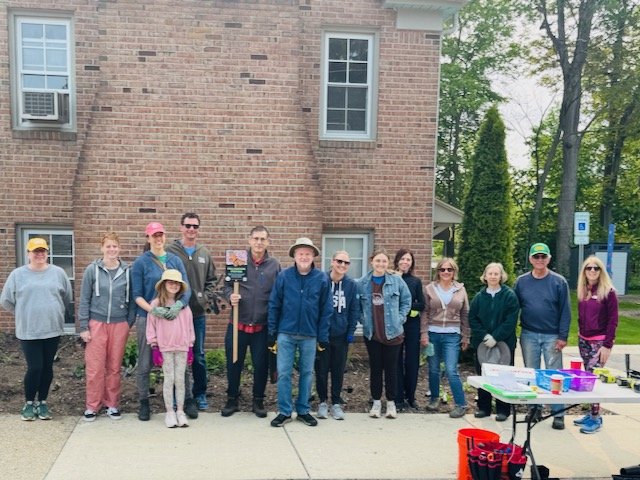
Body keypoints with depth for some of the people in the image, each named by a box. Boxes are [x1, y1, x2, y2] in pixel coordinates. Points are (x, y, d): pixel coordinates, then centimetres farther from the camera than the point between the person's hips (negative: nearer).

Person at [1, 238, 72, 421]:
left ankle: (42, 402, 23)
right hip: (28, 331, -2)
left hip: (52, 329, 2)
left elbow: (67, 298, 12)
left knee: (47, 367, 9)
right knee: (34, 368, -4)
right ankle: (28, 403, 14)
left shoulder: (58, 273, 3)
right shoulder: (17, 274, -2)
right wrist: (24, 315, 9)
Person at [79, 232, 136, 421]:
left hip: (119, 325, 1)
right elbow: (84, 300, 0)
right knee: (95, 367, 0)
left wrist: (130, 323, 3)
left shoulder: (127, 271, 1)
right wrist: (83, 327, -3)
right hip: (96, 324, -1)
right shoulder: (92, 270, -2)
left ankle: (112, 404, 20)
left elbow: (132, 299, 7)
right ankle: (92, 406, 12)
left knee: (114, 367, 8)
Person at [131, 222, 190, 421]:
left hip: (174, 317, 2)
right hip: (147, 318, -2)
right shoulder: (141, 262, -2)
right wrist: (153, 310, -21)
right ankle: (144, 403, 20)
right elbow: (137, 295, -5)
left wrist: (179, 304, -20)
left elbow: (186, 289, 1)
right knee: (145, 364, 6)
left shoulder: (175, 260, 6)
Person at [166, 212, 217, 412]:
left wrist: (208, 298, 2)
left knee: (199, 356, 10)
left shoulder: (204, 253, 10)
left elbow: (211, 280, 16)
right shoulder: (170, 251, -4)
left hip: (199, 313, 3)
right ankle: (185, 397, 14)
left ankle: (200, 394, 23)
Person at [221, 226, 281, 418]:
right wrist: (230, 296, -18)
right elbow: (227, 285, 5)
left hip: (263, 326, 0)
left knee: (261, 364, 8)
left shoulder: (275, 265, 1)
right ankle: (232, 400, 25)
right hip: (238, 323, 0)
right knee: (234, 363, 9)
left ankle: (258, 401, 26)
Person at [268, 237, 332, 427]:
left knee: (307, 373, 10)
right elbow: (273, 305, 1)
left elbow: (326, 310, 1)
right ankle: (285, 412, 12)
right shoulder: (284, 276, -2)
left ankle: (303, 410, 23)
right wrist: (272, 334, -2)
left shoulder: (322, 278, -2)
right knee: (284, 373, 1)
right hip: (286, 333, 0)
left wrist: (323, 337, -1)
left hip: (310, 335, 1)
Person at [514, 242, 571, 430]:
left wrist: (563, 336, -8)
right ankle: (534, 408, 22)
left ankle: (558, 413, 8)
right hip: (529, 335, 2)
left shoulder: (559, 282, -3)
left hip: (552, 336, -2)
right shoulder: (521, 281, 4)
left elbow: (565, 311, -3)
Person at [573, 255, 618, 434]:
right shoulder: (583, 292, 9)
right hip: (583, 340, 6)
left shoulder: (608, 292, -8)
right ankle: (592, 413, 16)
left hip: (600, 341, -6)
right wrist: (580, 336, 13)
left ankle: (595, 418, -2)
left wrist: (607, 345, -14)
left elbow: (613, 320, -10)